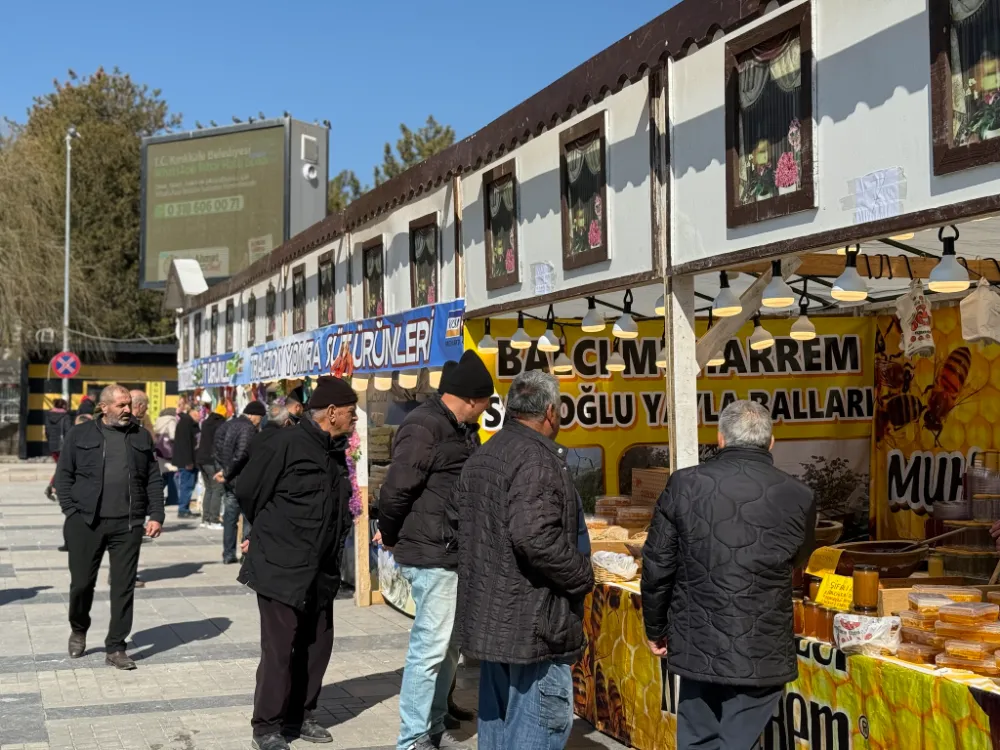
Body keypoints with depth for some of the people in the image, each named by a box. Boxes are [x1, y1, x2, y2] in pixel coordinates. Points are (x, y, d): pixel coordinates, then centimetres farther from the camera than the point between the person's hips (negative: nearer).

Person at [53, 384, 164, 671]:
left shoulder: (141, 437, 11)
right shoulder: (81, 434, 4)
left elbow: (154, 480, 11)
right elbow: (64, 475, 4)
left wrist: (156, 515, 2)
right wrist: (72, 512, -5)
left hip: (128, 526, 2)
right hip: (86, 523, -1)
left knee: (124, 587, 2)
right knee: (82, 583, 6)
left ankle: (115, 648, 12)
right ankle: (78, 630, 33)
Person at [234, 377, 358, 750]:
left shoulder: (336, 452, 8)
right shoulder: (285, 444, -16)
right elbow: (247, 489, -8)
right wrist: (271, 532, 5)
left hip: (321, 571, 8)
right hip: (281, 567, -8)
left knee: (317, 645, 13)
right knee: (280, 649, -2)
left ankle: (299, 716, 28)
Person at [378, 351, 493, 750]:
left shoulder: (462, 430, 13)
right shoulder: (424, 427, -17)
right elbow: (395, 491, -20)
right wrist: (392, 537, -6)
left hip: (456, 553, 10)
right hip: (432, 555, -10)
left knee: (449, 645, 17)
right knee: (430, 646, -4)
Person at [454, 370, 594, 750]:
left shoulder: (481, 457, 14)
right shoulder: (537, 458, -18)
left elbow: (465, 527, 21)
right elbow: (536, 537, -28)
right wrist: (582, 576, -15)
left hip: (489, 615, 10)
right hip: (532, 621, -10)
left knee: (496, 715, 17)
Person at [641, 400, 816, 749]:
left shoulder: (684, 484, -6)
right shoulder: (798, 497, -5)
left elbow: (657, 566, -1)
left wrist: (656, 629, 13)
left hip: (698, 648, 1)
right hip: (762, 654, -1)